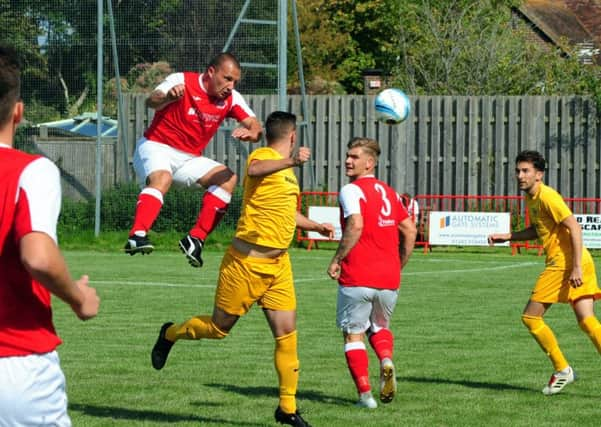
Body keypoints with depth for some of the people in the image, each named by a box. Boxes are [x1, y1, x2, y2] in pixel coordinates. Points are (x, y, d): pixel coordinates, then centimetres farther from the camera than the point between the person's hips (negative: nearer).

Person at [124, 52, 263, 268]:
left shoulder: (231, 99, 0)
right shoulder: (181, 81, -15)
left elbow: (255, 126, -7)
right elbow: (152, 102, -31)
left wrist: (251, 132, -33)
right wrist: (168, 97, -56)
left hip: (188, 159, 6)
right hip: (155, 147, -6)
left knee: (227, 177, -11)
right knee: (162, 178, -36)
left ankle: (195, 239, -15)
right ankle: (137, 236, -49)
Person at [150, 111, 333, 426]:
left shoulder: (288, 170, 17)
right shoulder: (262, 156, -12)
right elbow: (255, 170, -40)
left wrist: (316, 226, 41)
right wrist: (291, 161, -56)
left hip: (278, 264, 8)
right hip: (247, 261, -8)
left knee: (287, 332, -1)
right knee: (219, 327, 6)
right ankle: (170, 334, 35)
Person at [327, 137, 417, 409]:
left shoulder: (352, 191, -7)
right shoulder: (389, 192, 14)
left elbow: (355, 226, -22)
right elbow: (409, 231, 16)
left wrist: (337, 260, -13)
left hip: (357, 279, -6)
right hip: (389, 279, 6)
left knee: (353, 333, 6)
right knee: (380, 327, 25)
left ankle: (365, 394, -2)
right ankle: (386, 360, -6)